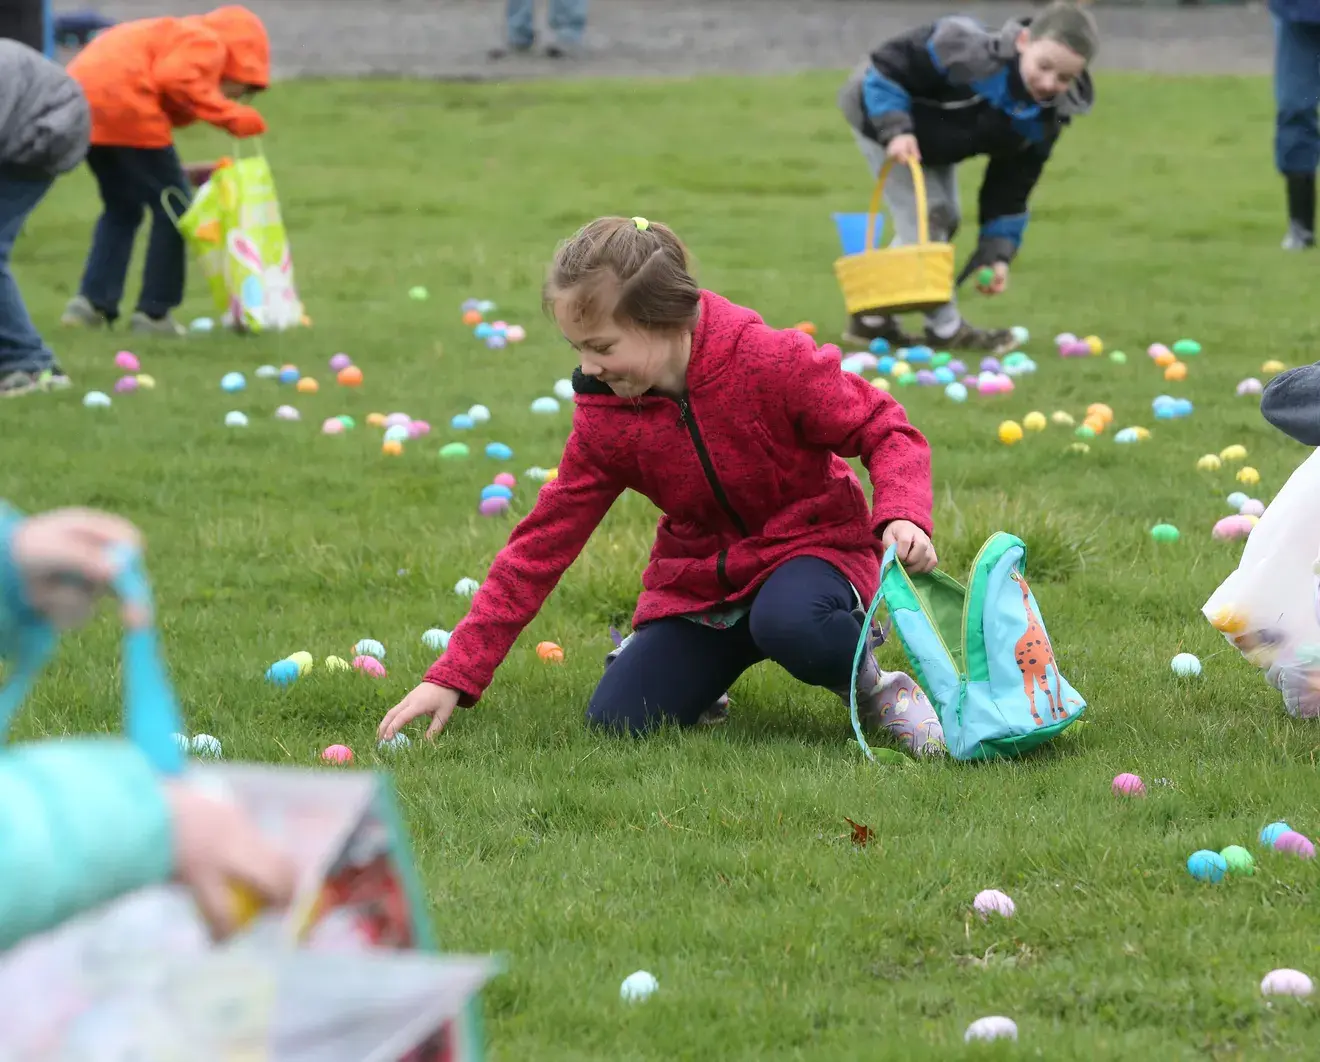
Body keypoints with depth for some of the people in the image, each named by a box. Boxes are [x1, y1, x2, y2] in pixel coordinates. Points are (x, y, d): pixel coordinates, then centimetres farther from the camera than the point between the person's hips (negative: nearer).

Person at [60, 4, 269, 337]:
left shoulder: (174, 35, 31)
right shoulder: (208, 43, 4)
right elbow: (176, 81, -16)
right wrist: (232, 116, -9)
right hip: (122, 103, -9)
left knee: (122, 208, 23)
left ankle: (92, 302, 14)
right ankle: (153, 312, 5)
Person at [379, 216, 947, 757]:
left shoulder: (771, 363, -22)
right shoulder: (604, 420, -8)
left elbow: (885, 431, -12)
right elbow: (543, 543, -7)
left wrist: (902, 516, -35)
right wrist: (453, 676, -11)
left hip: (811, 546, -4)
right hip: (699, 579, 4)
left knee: (790, 623, -41)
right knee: (615, 722, -15)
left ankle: (869, 681, -7)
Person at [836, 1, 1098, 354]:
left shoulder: (1041, 124, -19)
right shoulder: (967, 51, -41)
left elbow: (1009, 193, -11)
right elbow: (887, 67, -34)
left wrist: (997, 255, -18)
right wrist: (895, 129, -42)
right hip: (880, 111, -8)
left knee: (945, 220, 13)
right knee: (923, 216, -15)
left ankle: (871, 319, 24)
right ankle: (945, 328, -7)